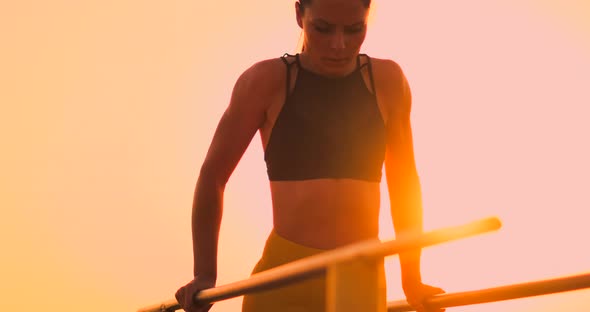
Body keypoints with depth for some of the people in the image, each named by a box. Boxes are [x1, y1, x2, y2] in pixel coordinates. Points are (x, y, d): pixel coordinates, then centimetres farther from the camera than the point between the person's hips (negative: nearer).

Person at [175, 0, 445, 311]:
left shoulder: (387, 81, 6)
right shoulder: (268, 81, -1)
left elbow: (404, 183, 17)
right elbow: (213, 175, 6)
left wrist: (411, 280, 19)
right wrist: (205, 275, 4)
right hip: (283, 285, -2)